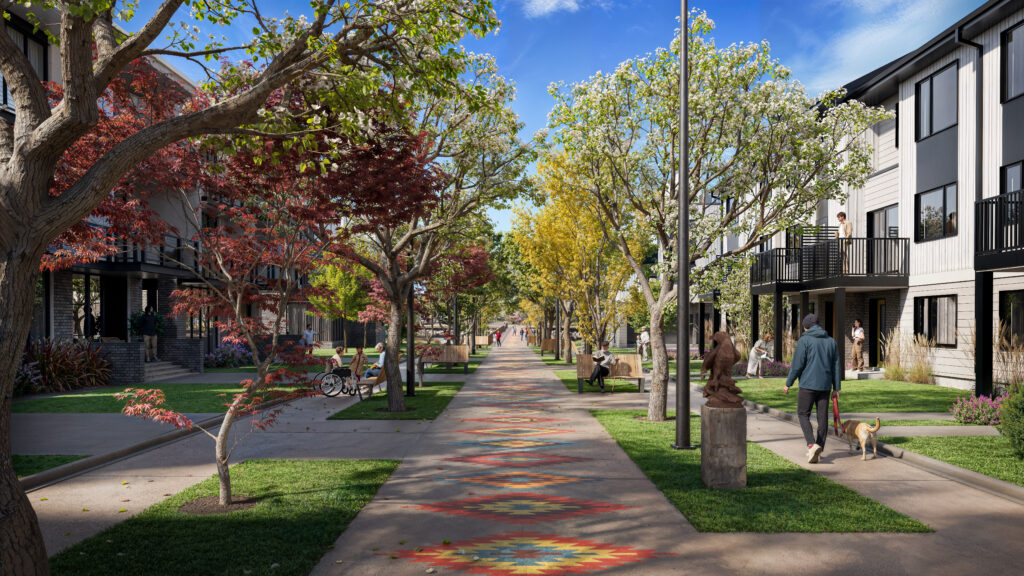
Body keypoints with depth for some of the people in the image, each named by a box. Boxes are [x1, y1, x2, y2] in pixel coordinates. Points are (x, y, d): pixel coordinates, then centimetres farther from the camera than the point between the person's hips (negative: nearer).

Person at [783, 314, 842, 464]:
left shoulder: (804, 340, -6)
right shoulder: (831, 341, 10)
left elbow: (797, 364, -10)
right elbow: (837, 366, 11)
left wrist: (788, 384, -2)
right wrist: (836, 387, 14)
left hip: (808, 384, -5)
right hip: (825, 385, 5)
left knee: (803, 414, 4)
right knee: (822, 416, 9)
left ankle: (812, 444, -14)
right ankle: (819, 449, 14)